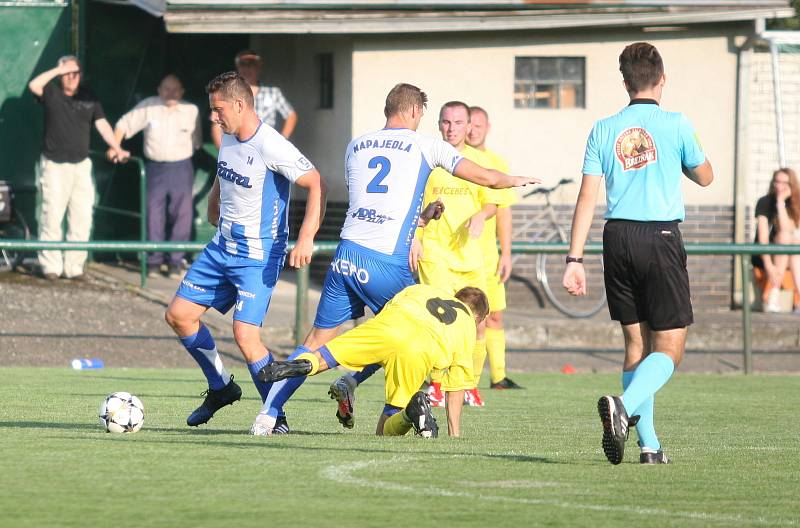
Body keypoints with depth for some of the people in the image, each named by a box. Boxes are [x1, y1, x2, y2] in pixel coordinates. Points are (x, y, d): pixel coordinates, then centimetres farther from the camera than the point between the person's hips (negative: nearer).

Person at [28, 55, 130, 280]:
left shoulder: (88, 96, 8)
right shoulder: (51, 92, -1)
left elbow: (102, 124, 4)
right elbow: (34, 85, -21)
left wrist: (117, 148, -6)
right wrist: (58, 70, -17)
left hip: (81, 165, 3)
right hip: (54, 165, -3)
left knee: (82, 218, 0)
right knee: (52, 216, -7)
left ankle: (74, 266, 6)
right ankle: (50, 266, -1)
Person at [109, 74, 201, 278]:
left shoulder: (191, 111, 5)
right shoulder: (148, 107, 2)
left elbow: (196, 142, 13)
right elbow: (123, 125, 8)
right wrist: (114, 148, -2)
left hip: (181, 168, 0)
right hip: (155, 168, 0)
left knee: (181, 217, -3)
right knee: (154, 216, -1)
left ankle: (175, 263, 4)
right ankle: (154, 261, 6)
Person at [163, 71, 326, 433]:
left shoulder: (271, 147, -20)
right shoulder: (228, 138, 5)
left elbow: (315, 185, -22)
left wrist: (306, 237, -31)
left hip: (259, 257, -9)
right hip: (222, 249, 9)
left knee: (245, 335, -18)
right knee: (178, 315, 8)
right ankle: (221, 387, 24)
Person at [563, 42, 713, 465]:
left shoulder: (603, 130, 5)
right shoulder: (676, 125, -3)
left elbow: (587, 197, 1)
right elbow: (705, 177, 11)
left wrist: (575, 259, 2)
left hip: (618, 239, 4)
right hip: (661, 237, -4)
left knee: (636, 342, 13)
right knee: (669, 348, -1)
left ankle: (649, 444, 10)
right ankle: (624, 406, -28)